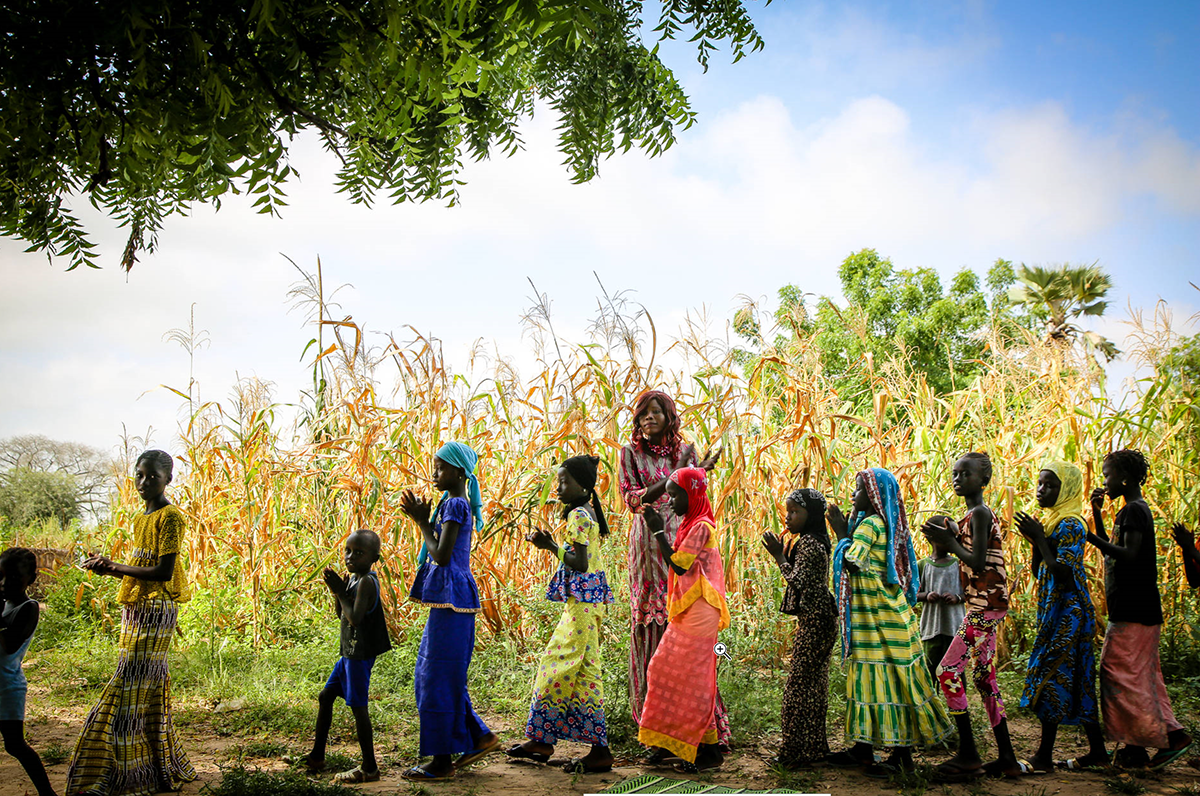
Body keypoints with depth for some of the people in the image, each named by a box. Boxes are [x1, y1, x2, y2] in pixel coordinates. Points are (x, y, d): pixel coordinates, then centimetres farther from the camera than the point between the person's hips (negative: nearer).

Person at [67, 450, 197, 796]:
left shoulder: (171, 518, -9)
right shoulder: (140, 520, 19)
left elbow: (164, 572, -17)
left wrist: (114, 569, -17)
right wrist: (109, 566, 6)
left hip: (155, 611, -9)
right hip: (135, 611, 9)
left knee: (128, 693, -11)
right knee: (150, 694, 11)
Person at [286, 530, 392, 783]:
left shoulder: (367, 582, -17)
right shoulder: (354, 579, 11)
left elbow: (355, 618, -26)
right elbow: (342, 616, 18)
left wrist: (341, 592, -15)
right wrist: (337, 593, 1)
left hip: (360, 654, -10)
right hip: (349, 653, 10)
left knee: (358, 706, -9)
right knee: (325, 697, 18)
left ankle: (369, 768, -3)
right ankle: (316, 757, 30)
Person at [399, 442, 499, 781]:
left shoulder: (455, 506, -14)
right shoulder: (454, 504, 17)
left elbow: (441, 556, -19)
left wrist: (423, 522, -8)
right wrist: (421, 518, 12)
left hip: (451, 600, -10)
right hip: (448, 599, 10)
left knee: (439, 679, -3)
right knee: (429, 675, 16)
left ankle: (442, 761, 4)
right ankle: (479, 736, 21)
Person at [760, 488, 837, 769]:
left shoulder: (809, 543, -15)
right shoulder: (811, 541, 16)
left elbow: (798, 582, -20)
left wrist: (779, 555, -11)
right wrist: (782, 554, 8)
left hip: (814, 620, -11)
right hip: (815, 619, 11)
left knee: (800, 683, -6)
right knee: (813, 683, 13)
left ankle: (798, 751, -2)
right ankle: (813, 748, 20)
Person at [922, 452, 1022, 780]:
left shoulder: (980, 513, -13)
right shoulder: (974, 515, 17)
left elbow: (978, 563, -21)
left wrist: (950, 542, -12)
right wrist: (950, 537, 7)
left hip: (984, 607, -10)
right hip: (984, 607, 10)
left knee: (948, 671, -10)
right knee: (984, 678, 12)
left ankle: (968, 754, -5)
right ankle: (1007, 757, 15)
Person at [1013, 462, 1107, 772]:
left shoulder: (1071, 525, -14)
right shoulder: (1053, 522, 15)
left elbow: (1062, 573, -23)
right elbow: (1040, 572, 17)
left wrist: (1039, 538, -19)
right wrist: (1035, 541, 2)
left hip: (1067, 612, -10)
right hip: (1056, 610, 10)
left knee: (1052, 677, -8)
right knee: (1075, 682, 12)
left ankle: (1044, 756, -4)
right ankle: (1097, 752, 17)